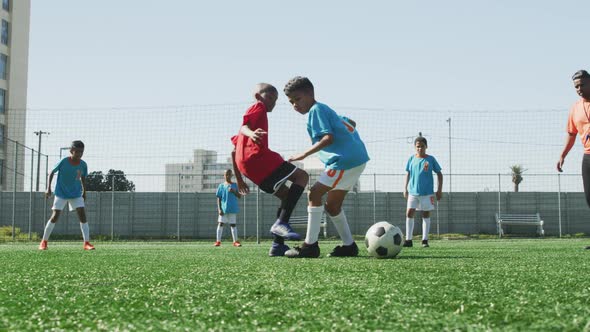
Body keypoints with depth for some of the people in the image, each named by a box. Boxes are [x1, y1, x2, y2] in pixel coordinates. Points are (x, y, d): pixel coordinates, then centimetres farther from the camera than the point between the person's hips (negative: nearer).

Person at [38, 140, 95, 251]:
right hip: (61, 193, -2)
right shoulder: (63, 162, -18)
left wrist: (84, 192, 12)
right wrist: (48, 188, -12)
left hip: (76, 194, 2)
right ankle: (44, 242, 7)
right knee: (55, 216, -6)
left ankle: (87, 243, -8)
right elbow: (52, 173, -6)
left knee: (82, 215, -10)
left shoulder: (83, 165, -10)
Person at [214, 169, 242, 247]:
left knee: (233, 224, 3)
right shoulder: (221, 186, 6)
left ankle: (235, 241, 4)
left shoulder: (234, 185, 5)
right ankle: (218, 241, 0)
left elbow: (239, 196, 1)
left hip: (232, 209, 0)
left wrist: (234, 191, -16)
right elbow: (219, 198, 4)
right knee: (220, 224, -3)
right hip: (223, 209, 0)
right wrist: (219, 209, -5)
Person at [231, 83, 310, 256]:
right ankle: (281, 223, -22)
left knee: (288, 196, 15)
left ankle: (277, 245, 4)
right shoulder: (258, 107, 9)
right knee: (302, 176, -7)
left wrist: (239, 178, 32)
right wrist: (251, 134, -35)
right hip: (257, 156, -9)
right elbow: (243, 126, -12)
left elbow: (234, 151, 32)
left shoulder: (251, 111, 36)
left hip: (245, 164, 9)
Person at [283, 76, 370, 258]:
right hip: (357, 158, 10)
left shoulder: (316, 110, -6)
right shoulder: (325, 110, 22)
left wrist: (304, 154, -18)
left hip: (346, 160, -10)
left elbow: (328, 138, -18)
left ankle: (310, 245, -14)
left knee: (315, 193, -11)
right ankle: (349, 245, 18)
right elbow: (351, 124, 31)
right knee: (332, 204, 15)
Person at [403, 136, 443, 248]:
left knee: (426, 214, 4)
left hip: (427, 192, -1)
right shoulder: (411, 159, 5)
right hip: (413, 191, 1)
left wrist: (439, 190, 1)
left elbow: (439, 174, 6)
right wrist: (405, 188, 10)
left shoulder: (431, 159, -1)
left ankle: (425, 240, 11)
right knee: (409, 213, -6)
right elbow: (408, 174, 14)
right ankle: (408, 240, 0)